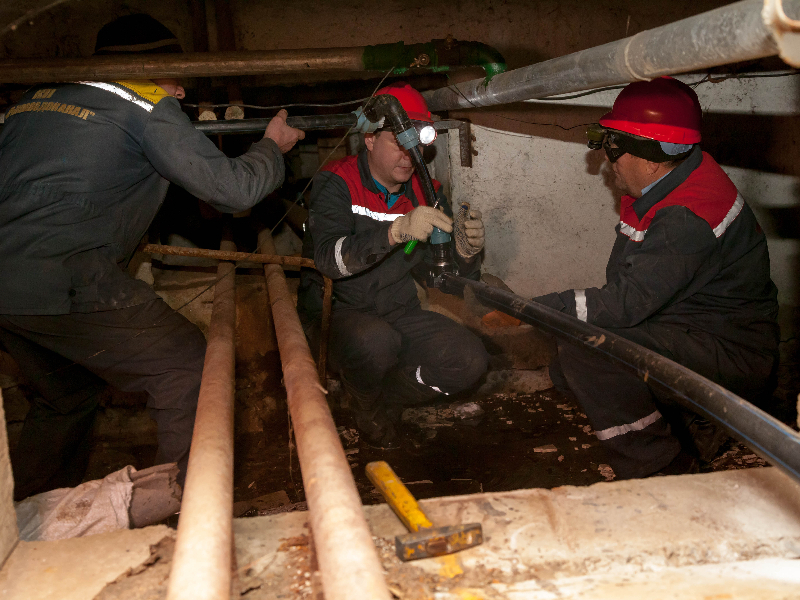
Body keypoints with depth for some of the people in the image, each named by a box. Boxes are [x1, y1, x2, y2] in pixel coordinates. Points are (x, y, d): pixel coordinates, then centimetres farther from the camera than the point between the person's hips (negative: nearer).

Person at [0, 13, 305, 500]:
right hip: (60, 284, -8)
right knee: (188, 368, 4)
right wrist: (273, 145, 16)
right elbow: (233, 189, -4)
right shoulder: (148, 105, -1)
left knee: (67, 395, 27)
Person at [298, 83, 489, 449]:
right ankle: (368, 406, -2)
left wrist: (467, 251, -21)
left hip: (401, 315, 5)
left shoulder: (426, 193, 5)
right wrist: (397, 230, -40)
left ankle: (386, 397, 7)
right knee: (374, 340, -37)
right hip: (339, 314, -4)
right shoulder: (337, 184, -9)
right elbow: (328, 258, -28)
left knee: (469, 360, -18)